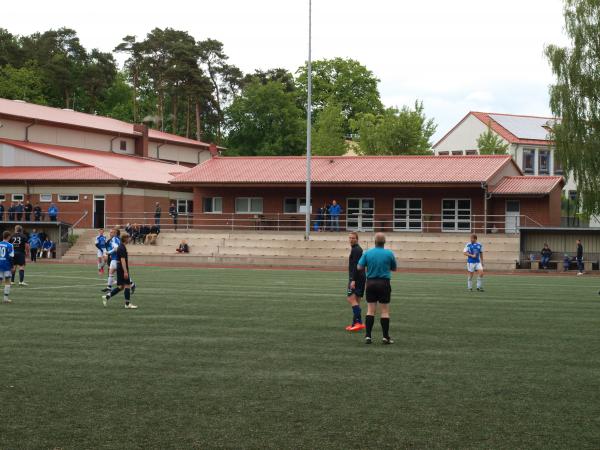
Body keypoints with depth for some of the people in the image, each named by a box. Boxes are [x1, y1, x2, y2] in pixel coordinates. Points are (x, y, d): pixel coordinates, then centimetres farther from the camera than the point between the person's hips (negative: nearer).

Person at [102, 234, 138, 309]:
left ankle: (107, 297, 7)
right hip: (123, 269, -10)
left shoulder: (120, 247, 15)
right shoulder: (122, 248, -16)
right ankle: (127, 304, 0)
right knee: (127, 285, -4)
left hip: (119, 269, 10)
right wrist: (125, 272, -25)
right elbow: (122, 260, -22)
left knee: (121, 287, 11)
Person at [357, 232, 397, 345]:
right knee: (385, 311, 2)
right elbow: (394, 268, 7)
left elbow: (359, 267, -3)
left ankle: (368, 336, 2)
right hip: (384, 283, -2)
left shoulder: (367, 253, -2)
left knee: (370, 310, 6)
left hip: (371, 283, 2)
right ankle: (386, 337, 2)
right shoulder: (389, 253, -5)